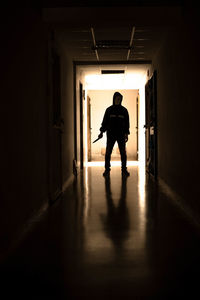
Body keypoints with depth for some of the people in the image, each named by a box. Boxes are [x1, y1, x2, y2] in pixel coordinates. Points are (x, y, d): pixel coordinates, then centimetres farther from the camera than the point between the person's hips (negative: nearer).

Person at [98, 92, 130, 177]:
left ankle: (124, 170, 7)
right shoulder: (109, 110, 6)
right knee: (108, 153, -2)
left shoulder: (124, 110, 7)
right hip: (111, 135, 0)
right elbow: (105, 121, 7)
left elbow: (126, 123, 7)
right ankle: (107, 170, 6)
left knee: (123, 153, -1)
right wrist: (102, 131, 0)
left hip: (121, 135, 0)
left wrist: (126, 134, 1)